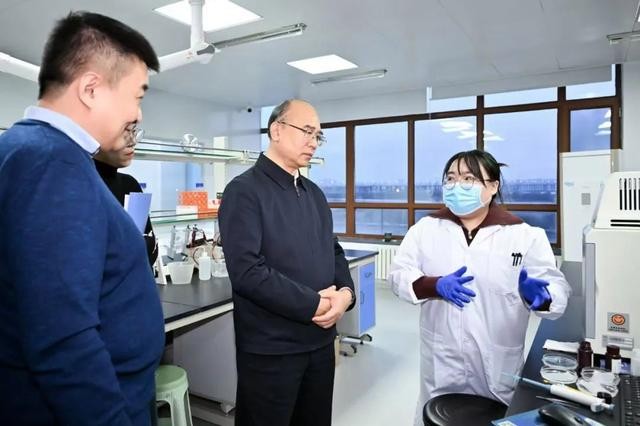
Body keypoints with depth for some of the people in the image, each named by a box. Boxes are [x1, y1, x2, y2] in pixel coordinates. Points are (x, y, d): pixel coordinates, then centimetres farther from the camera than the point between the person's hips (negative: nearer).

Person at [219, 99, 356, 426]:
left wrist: (345, 292, -6)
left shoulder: (314, 193, 11)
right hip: (270, 348, -7)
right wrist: (314, 305, -19)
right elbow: (247, 271, -22)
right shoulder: (244, 191, -13)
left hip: (320, 340, 7)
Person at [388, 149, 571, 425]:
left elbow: (557, 287, -7)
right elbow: (399, 274, -4)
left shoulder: (524, 235, -4)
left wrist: (537, 294, -30)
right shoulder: (426, 228, 0)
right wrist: (436, 286, -22)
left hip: (498, 364, -1)